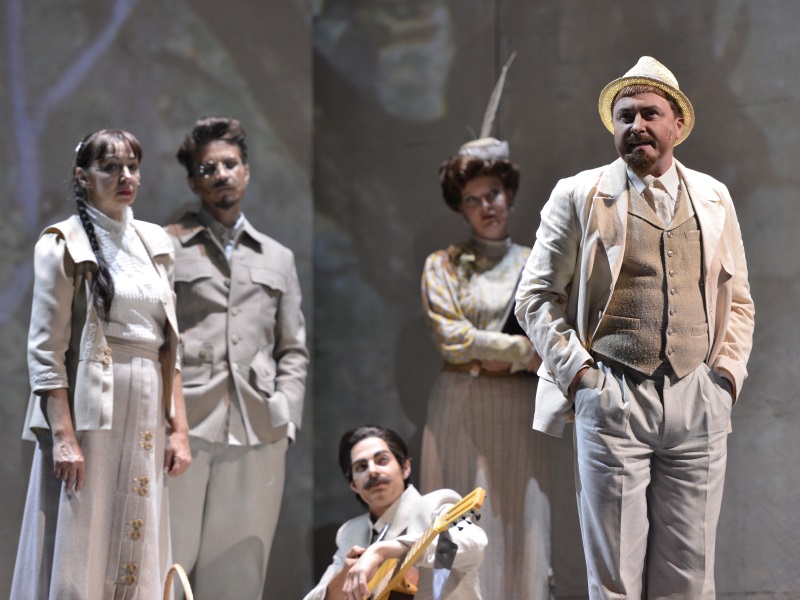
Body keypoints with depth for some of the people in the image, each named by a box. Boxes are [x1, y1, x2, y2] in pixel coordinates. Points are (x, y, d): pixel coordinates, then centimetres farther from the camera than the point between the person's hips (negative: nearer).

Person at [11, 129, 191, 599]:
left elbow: (169, 346, 15)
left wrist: (179, 428, 7)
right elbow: (45, 351, -9)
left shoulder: (155, 243, 14)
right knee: (77, 556, -5)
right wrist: (63, 436, -17)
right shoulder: (64, 246, -2)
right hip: (88, 416, -5)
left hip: (146, 419, 5)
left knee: (137, 559, 6)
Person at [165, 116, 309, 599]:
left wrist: (286, 419, 5)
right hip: (183, 427, -3)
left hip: (258, 434, 3)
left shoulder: (279, 258, 21)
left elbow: (294, 350, 19)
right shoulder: (167, 247, 10)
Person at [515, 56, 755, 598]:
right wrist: (577, 370, -5)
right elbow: (536, 296, 6)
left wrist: (729, 370, 5)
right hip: (612, 400, -2)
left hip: (698, 402, 3)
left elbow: (738, 299, 20)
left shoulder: (714, 199, 14)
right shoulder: (578, 196, 5)